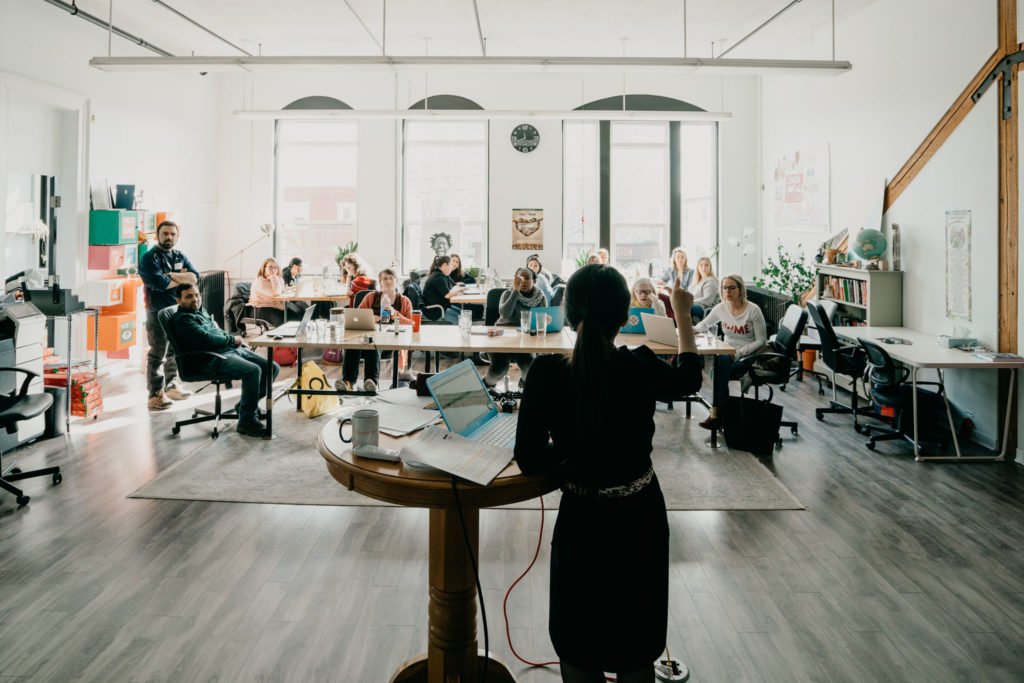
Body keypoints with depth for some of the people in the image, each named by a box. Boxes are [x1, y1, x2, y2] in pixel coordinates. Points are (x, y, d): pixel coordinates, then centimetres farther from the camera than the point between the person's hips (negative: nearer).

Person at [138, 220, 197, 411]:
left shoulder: (180, 257, 14)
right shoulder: (149, 258, -6)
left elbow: (195, 277, 0)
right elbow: (160, 284, -20)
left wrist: (172, 275, -14)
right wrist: (182, 277, -6)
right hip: (158, 312, -7)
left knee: (174, 352, 15)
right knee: (158, 355, -5)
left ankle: (171, 386, 28)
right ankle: (156, 395, -1)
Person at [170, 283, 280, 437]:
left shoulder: (201, 311, 23)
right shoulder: (182, 319, -6)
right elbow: (207, 339, -18)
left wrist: (240, 342, 14)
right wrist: (233, 339, -5)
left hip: (233, 350, 9)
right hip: (211, 360, -9)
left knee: (273, 368, -2)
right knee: (253, 370, -33)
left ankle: (247, 403, 15)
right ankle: (246, 422, -23)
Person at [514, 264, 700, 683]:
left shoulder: (546, 373, -20)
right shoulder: (640, 367, -16)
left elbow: (529, 461, -14)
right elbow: (689, 377, 8)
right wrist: (683, 315, 21)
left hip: (582, 523, -1)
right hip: (641, 521, 2)